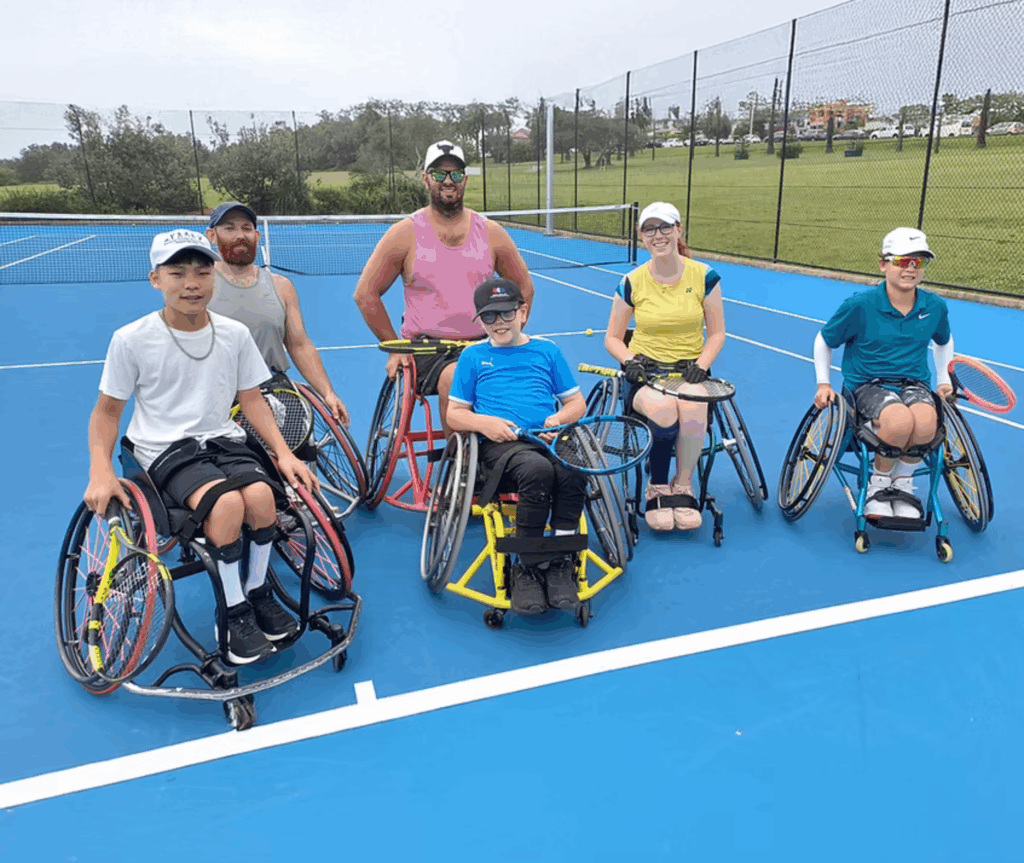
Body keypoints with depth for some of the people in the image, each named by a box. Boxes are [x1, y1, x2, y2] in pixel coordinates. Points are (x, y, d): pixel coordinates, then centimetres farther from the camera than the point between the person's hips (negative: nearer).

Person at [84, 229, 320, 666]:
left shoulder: (235, 334, 2)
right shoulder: (131, 339, -5)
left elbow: (252, 400, 8)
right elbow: (107, 411, 3)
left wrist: (283, 453, -4)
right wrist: (101, 471, -12)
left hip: (223, 439, 3)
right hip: (165, 449, -3)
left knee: (260, 494, -27)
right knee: (227, 502, -31)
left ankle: (258, 593, 1)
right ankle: (235, 613, -9)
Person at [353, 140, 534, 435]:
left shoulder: (491, 232, 10)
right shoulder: (405, 234, 2)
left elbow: (524, 287, 20)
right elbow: (365, 294, 6)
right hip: (425, 350, -3)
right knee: (455, 380, -35)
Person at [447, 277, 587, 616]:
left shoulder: (547, 351, 21)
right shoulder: (473, 356, 18)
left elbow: (577, 402, 21)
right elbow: (455, 414, 17)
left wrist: (561, 417, -3)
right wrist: (483, 422, -5)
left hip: (547, 438, 2)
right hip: (499, 444, -2)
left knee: (572, 471, -35)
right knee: (538, 469, -37)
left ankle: (560, 562, -16)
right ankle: (528, 568, -21)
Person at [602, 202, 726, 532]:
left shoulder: (704, 276, 3)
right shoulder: (632, 282, 2)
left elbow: (717, 332, 7)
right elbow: (612, 338, 9)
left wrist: (701, 365, -11)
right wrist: (629, 360, -12)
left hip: (689, 369, 1)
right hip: (646, 371, -1)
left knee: (691, 408, -36)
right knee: (664, 410, -36)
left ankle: (682, 487, -14)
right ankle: (657, 489, -11)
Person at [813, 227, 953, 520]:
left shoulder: (935, 307, 4)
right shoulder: (860, 305, -9)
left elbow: (944, 341, 27)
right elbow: (823, 341, 5)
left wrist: (944, 380, 21)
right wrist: (823, 383, 1)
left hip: (914, 384, 3)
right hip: (868, 385, -3)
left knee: (926, 419, -35)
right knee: (900, 419, -38)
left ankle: (903, 484, -7)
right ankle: (878, 484, -8)